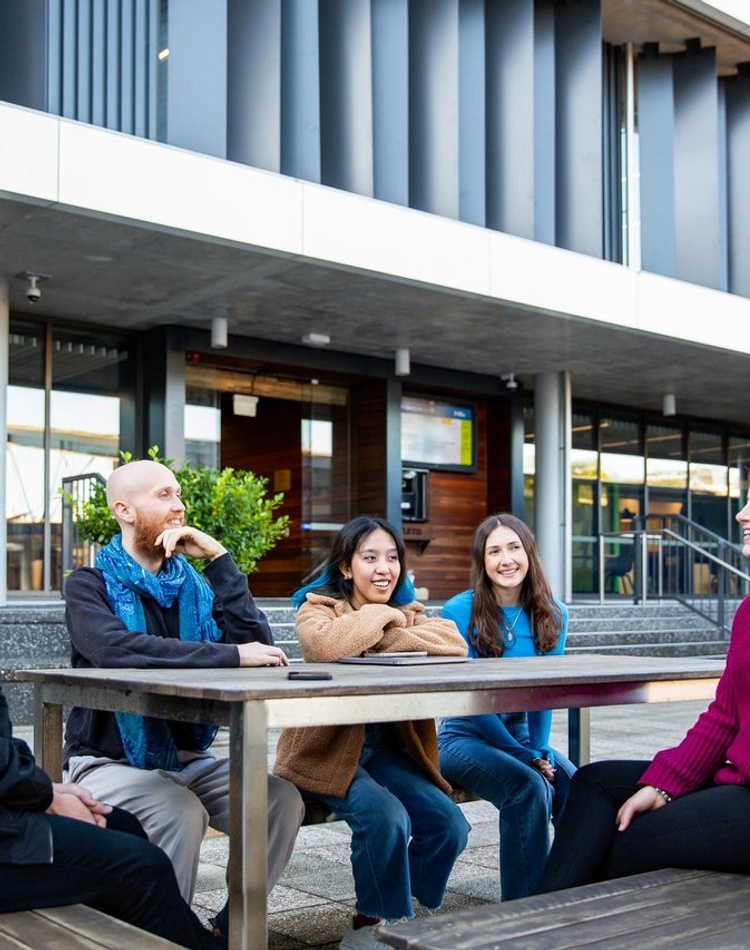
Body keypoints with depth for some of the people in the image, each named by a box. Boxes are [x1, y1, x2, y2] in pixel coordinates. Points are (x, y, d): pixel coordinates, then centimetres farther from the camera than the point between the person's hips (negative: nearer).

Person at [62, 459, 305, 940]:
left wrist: (218, 557, -9)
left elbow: (258, 644, -5)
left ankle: (232, 929, 0)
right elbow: (114, 648, -28)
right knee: (181, 814, -32)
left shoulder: (191, 583, 8)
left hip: (186, 755, 5)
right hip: (110, 760, -5)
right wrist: (230, 656, -32)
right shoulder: (91, 584, -6)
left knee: (282, 800, -17)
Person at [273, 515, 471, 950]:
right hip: (329, 750, -6)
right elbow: (325, 646, -32)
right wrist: (378, 615, -19)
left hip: (387, 747, 6)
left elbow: (455, 643, -12)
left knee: (449, 825, -10)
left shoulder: (406, 612, 10)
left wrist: (388, 638, -20)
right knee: (386, 817, -29)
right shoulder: (320, 606, -5)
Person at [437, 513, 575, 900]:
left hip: (522, 735, 4)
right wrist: (524, 755, -15)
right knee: (529, 788, -31)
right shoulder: (460, 611, -10)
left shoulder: (552, 614, 2)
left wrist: (539, 750, -12)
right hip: (465, 738, -4)